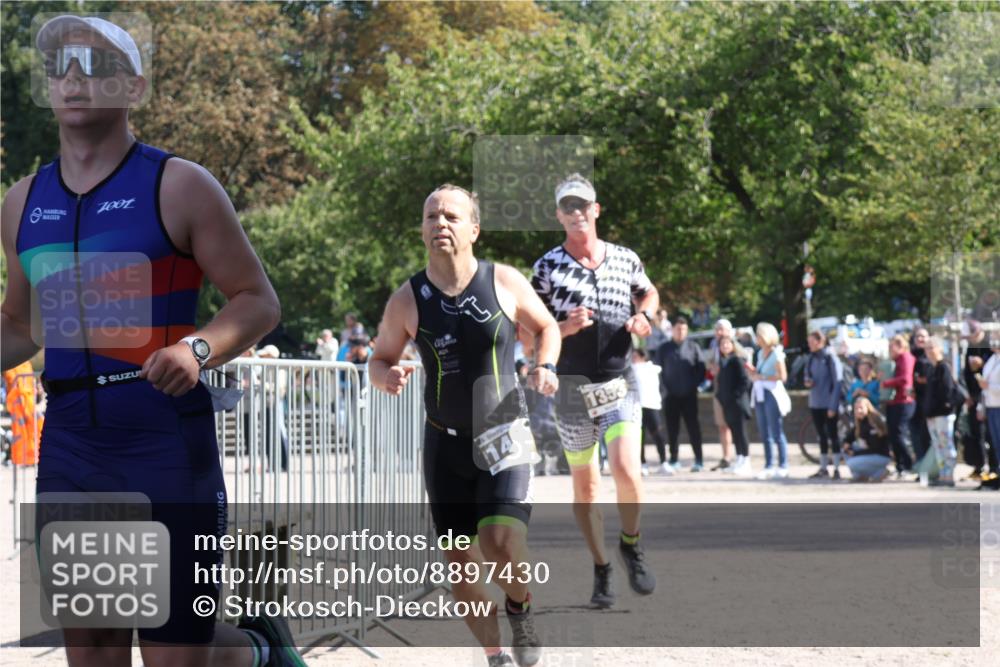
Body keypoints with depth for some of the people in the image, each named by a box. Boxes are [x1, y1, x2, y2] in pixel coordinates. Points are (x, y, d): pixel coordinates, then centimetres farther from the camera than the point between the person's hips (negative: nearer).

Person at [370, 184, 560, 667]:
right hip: (445, 442, 2)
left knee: (502, 542, -21)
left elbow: (546, 327, 10)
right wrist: (388, 377, -16)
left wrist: (545, 366, -9)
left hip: (504, 434, -2)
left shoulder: (505, 283, -7)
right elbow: (379, 359, 7)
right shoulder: (408, 300, -5)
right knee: (460, 558, 2)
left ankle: (521, 610, 12)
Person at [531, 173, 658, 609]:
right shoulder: (547, 268, -3)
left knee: (626, 470, -18)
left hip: (619, 381, 0)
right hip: (573, 388, 0)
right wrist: (566, 328, -19)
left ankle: (631, 546, 7)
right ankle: (601, 570, 20)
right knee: (585, 484, 5)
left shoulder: (625, 260, 4)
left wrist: (644, 316, 2)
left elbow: (648, 293, 24)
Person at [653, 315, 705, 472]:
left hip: (689, 395, -1)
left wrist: (694, 385, -7)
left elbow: (701, 369, 3)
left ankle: (698, 461, 0)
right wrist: (665, 387, -5)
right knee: (672, 428, 3)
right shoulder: (664, 349, 7)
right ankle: (673, 461, 10)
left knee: (693, 426, -2)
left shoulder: (693, 347, 4)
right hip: (671, 395, 1)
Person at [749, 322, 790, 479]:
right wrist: (753, 373, 4)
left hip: (772, 395, -8)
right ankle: (769, 466, 12)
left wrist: (762, 377, -15)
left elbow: (782, 376, -17)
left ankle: (783, 467, -3)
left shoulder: (776, 354, -9)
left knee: (777, 434, -6)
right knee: (764, 434, 8)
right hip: (760, 395, 8)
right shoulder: (760, 353, 15)